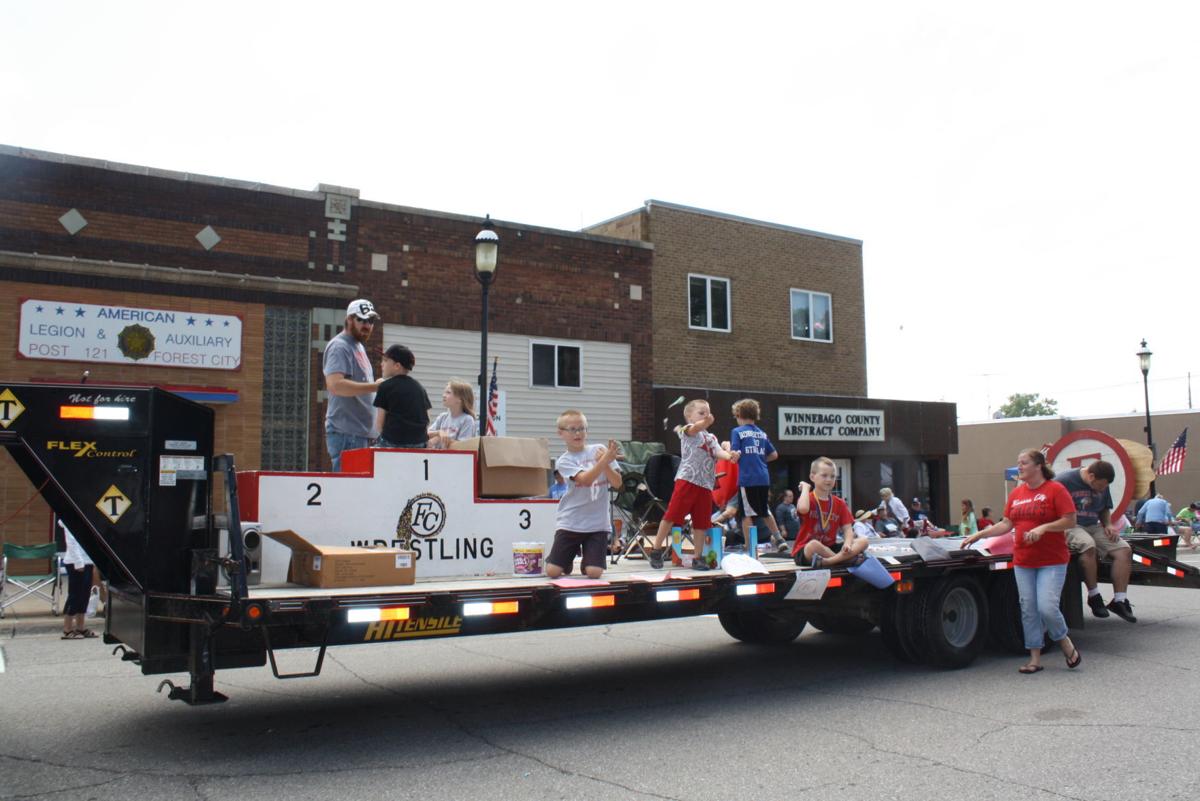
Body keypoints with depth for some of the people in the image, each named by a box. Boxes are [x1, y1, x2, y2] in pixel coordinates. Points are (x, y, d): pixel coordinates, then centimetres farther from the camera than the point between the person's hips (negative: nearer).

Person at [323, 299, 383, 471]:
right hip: (346, 432, -9)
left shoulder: (358, 346, 22)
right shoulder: (339, 347, -8)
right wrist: (374, 386, -22)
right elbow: (334, 384, -23)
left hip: (361, 432, 9)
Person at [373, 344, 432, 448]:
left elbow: (378, 425, -2)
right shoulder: (419, 387, 14)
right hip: (419, 442, 5)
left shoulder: (386, 386, -1)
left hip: (392, 443, -5)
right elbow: (427, 421, 14)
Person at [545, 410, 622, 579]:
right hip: (570, 523, -1)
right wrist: (605, 460, -28)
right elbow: (586, 480, -20)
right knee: (552, 571, -7)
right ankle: (569, 559, 27)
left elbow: (617, 483, -1)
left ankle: (586, 561, 23)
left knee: (594, 572, -13)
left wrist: (605, 464, -17)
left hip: (598, 523, 1)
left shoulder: (600, 450, 3)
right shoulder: (563, 461, -4)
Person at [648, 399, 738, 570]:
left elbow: (718, 452, 1)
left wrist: (730, 456, -23)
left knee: (701, 522, 7)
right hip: (687, 480, -6)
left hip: (705, 485, 6)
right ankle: (656, 550, 4)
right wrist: (705, 422, -47)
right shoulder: (688, 431, 3)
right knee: (672, 515, -7)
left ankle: (697, 558, 15)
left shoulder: (711, 438, 21)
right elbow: (694, 428, -23)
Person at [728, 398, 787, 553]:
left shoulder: (737, 432, -3)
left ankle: (751, 550, -3)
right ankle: (779, 539, 28)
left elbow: (735, 456, -10)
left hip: (747, 478, -5)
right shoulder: (762, 433, 12)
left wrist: (726, 448, 9)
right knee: (765, 511, 23)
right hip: (763, 478, 5)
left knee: (747, 514, -1)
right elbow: (774, 455, 15)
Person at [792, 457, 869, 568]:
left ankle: (826, 561, -30)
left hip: (829, 548, 6)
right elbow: (803, 509, -33)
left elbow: (847, 528, 2)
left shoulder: (839, 503, 8)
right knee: (814, 544, -41)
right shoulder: (808, 499, -7)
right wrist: (805, 487, -15)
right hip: (805, 551, -5)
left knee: (863, 542, -13)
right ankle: (848, 558, -19)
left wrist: (847, 543, -21)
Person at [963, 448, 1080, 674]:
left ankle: (1065, 642, 16)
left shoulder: (1055, 489, -6)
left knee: (1047, 607, -13)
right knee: (1028, 610, 5)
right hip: (1023, 562, 6)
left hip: (1051, 561, -5)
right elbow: (1006, 524, 12)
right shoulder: (1016, 494, 11)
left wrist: (1043, 528, -20)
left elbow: (1071, 521, -9)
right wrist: (980, 534, 4)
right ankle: (1035, 658, 14)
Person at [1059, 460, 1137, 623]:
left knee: (1124, 550, -11)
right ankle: (1094, 596, -20)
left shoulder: (1102, 487, 10)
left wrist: (1108, 525, 4)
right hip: (1070, 526, -7)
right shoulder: (1064, 480, -12)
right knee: (1089, 546, -36)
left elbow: (1105, 510, 25)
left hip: (1094, 527, 7)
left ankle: (1119, 600, -8)